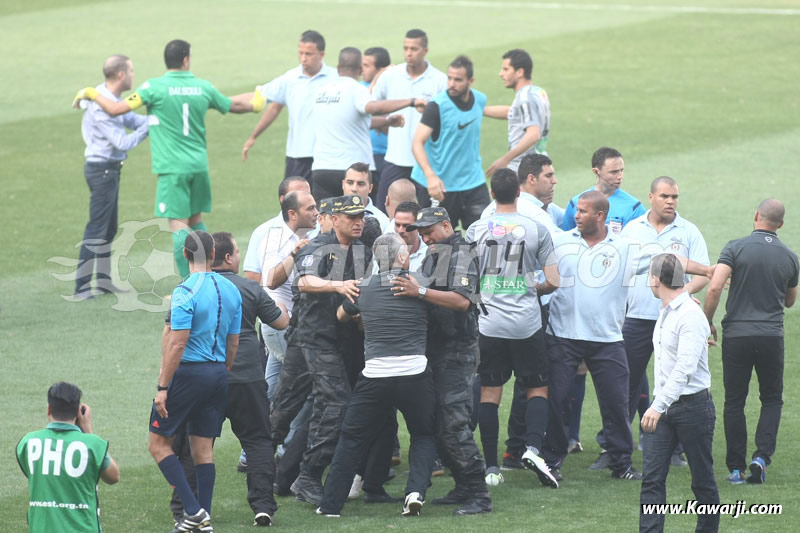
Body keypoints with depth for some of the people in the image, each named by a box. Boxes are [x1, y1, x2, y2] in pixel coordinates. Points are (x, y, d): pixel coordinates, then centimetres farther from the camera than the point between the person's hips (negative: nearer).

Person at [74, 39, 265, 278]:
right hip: (199, 164, 5)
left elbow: (116, 109, -9)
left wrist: (90, 94, 9)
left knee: (179, 225, -5)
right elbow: (233, 105, 20)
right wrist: (256, 99, 41)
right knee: (196, 220, 18)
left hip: (173, 167, -5)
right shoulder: (203, 87, 4)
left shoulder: (155, 87, -9)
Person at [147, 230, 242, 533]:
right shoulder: (231, 291, 8)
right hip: (218, 373, 7)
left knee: (159, 443, 2)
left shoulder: (186, 292, -14)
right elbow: (233, 343, 13)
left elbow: (177, 343, -18)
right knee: (203, 449, 10)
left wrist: (162, 388, -14)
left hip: (188, 372, -7)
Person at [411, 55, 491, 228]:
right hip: (440, 184, -4)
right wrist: (430, 176, -35)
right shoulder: (437, 105, -14)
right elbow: (418, 143, -21)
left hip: (474, 182, 4)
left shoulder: (480, 100, 3)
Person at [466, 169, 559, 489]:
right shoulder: (536, 230, -2)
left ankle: (491, 468, 3)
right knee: (536, 389, 11)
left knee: (489, 393, 5)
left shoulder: (476, 230, -1)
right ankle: (533, 448, -10)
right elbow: (553, 281, -2)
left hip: (488, 322, 1)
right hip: (527, 324, -1)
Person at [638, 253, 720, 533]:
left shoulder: (690, 315, -17)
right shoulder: (665, 312, 12)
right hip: (664, 406, 8)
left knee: (702, 482, 4)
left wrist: (659, 406, -30)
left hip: (692, 405, -8)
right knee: (652, 478, -4)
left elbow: (685, 368, -25)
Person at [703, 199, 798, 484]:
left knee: (734, 402, 8)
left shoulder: (736, 248, -7)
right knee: (772, 399, 15)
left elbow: (714, 288, -17)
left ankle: (736, 468, 8)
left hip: (737, 334, -2)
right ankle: (762, 456, -4)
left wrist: (707, 323, -4)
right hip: (772, 335, 2)